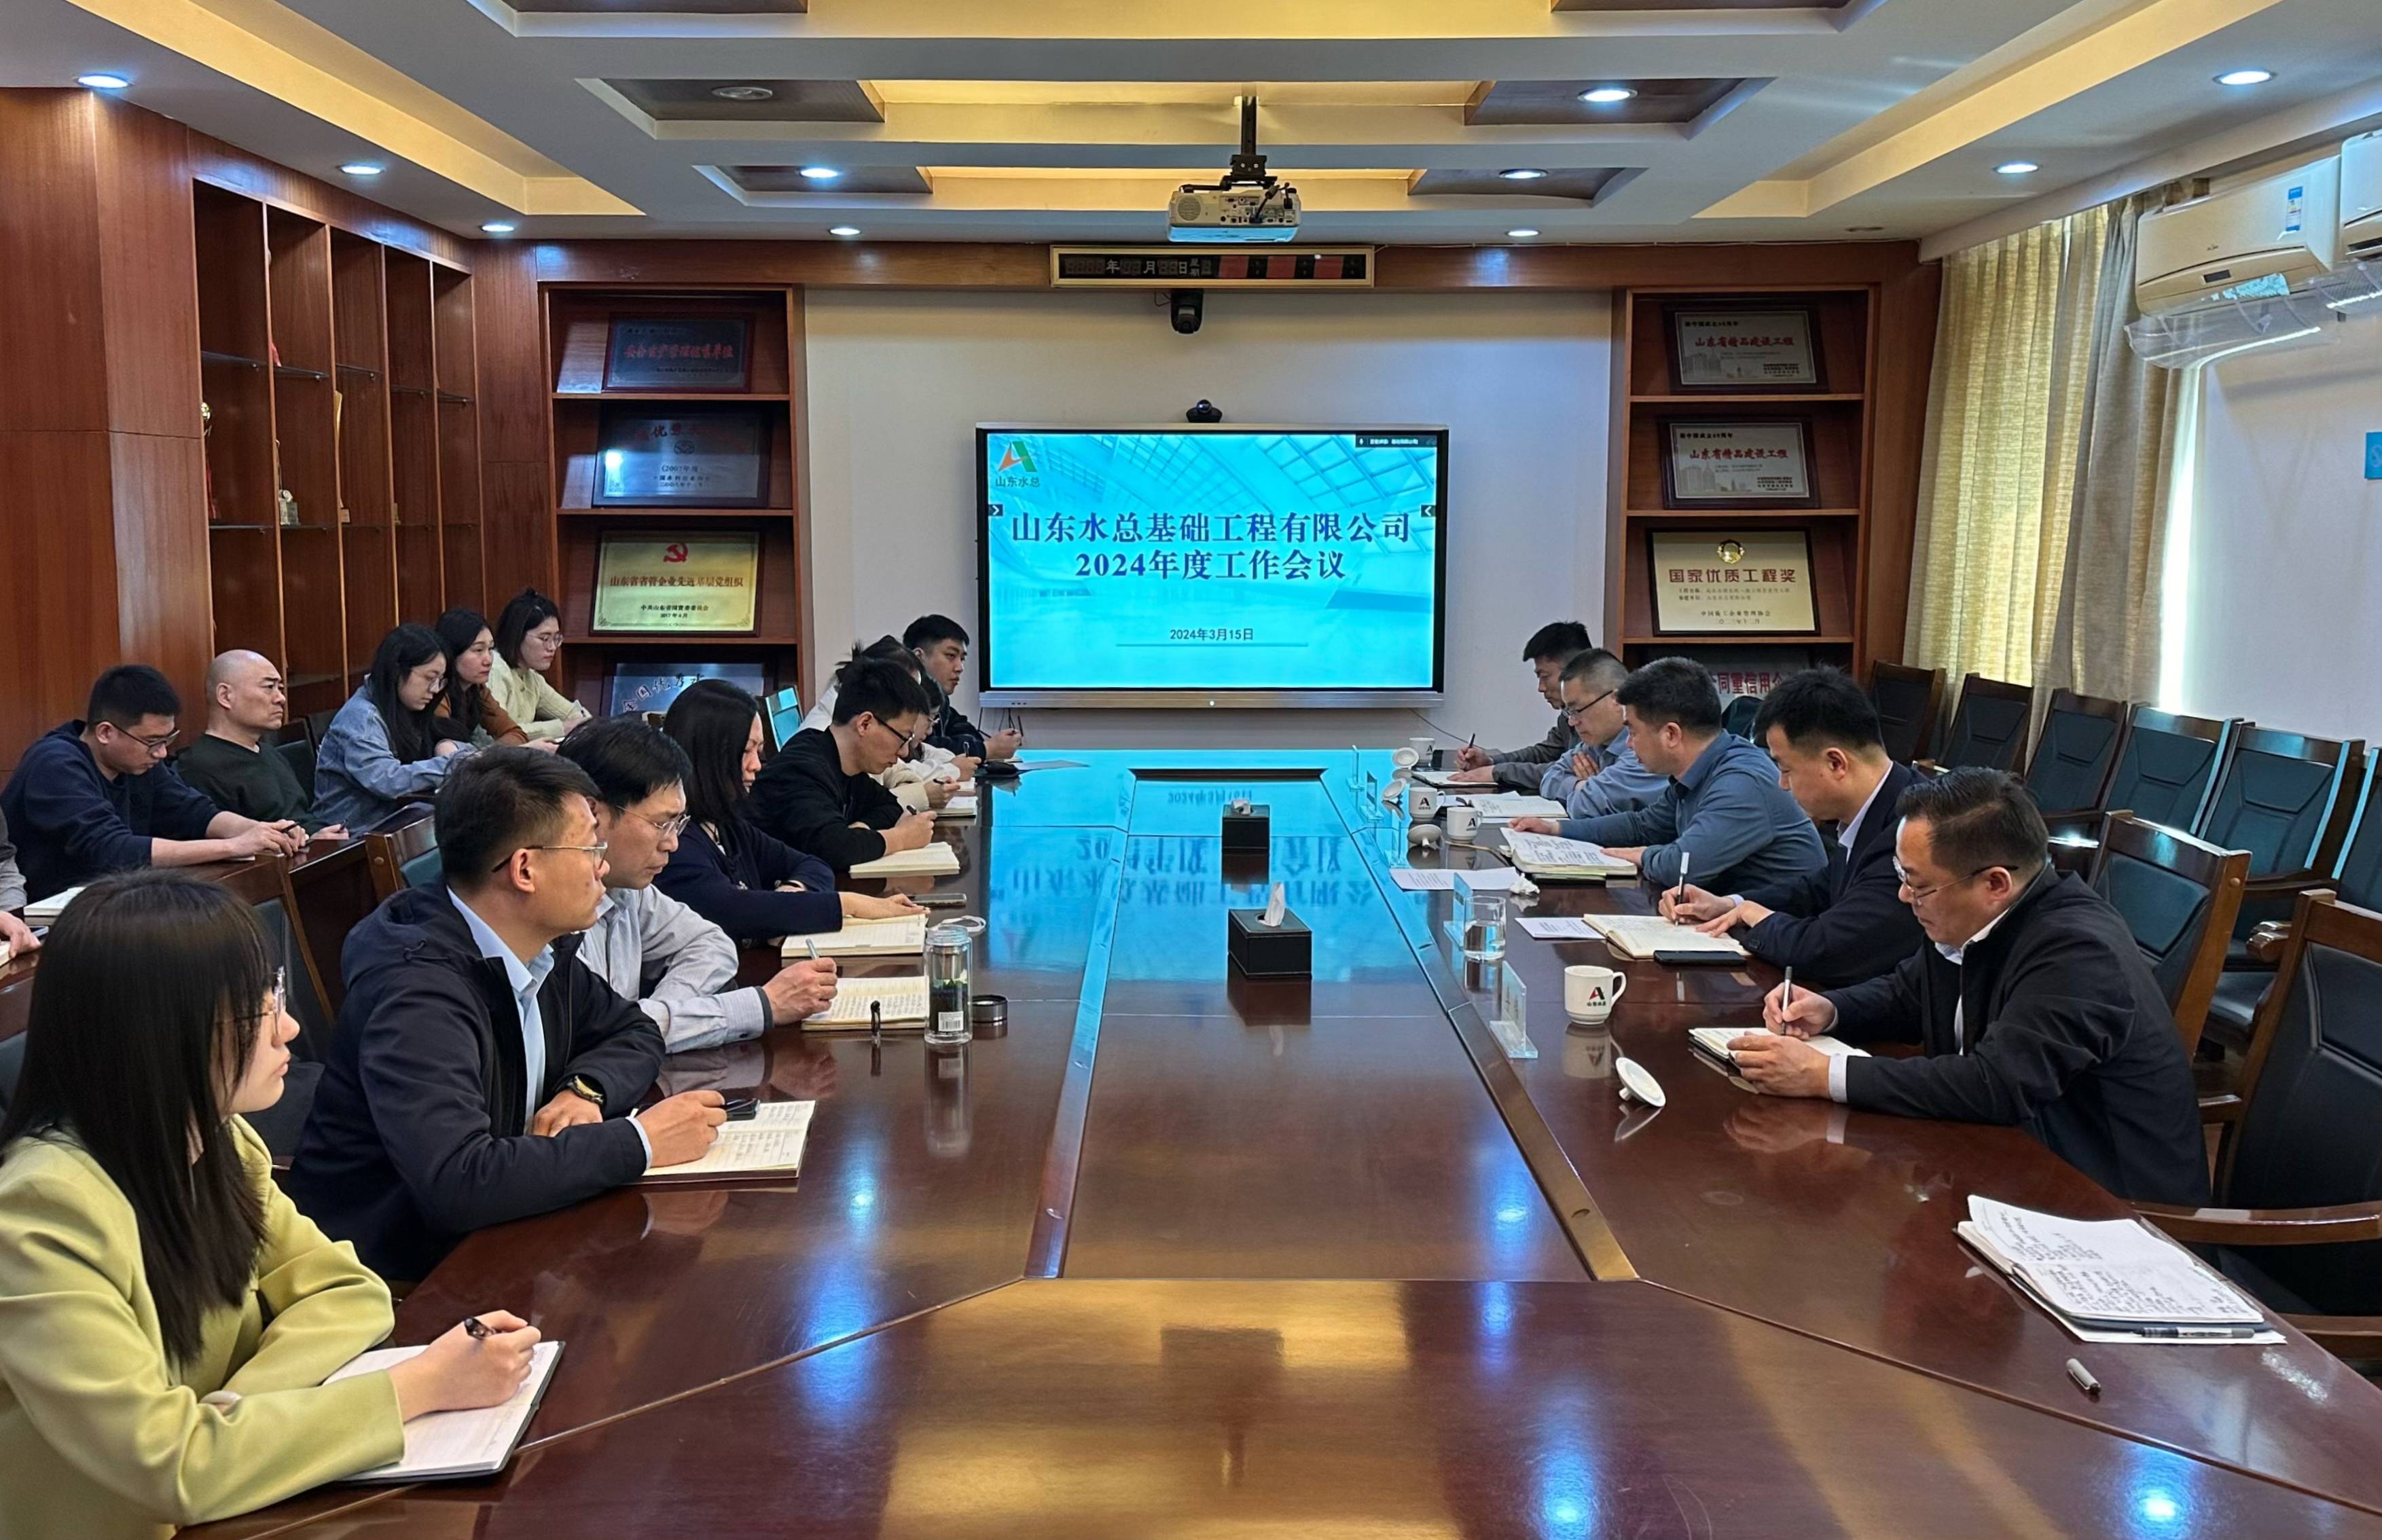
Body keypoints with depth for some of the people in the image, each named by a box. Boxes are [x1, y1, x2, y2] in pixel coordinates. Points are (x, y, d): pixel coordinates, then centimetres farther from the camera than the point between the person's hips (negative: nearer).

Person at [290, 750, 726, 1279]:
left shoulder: (545, 948, -1)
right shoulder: (418, 990, -25)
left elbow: (634, 1032, 16)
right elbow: (457, 1183, -35)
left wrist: (584, 1090, -7)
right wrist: (639, 1141, -26)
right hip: (401, 1280, -8)